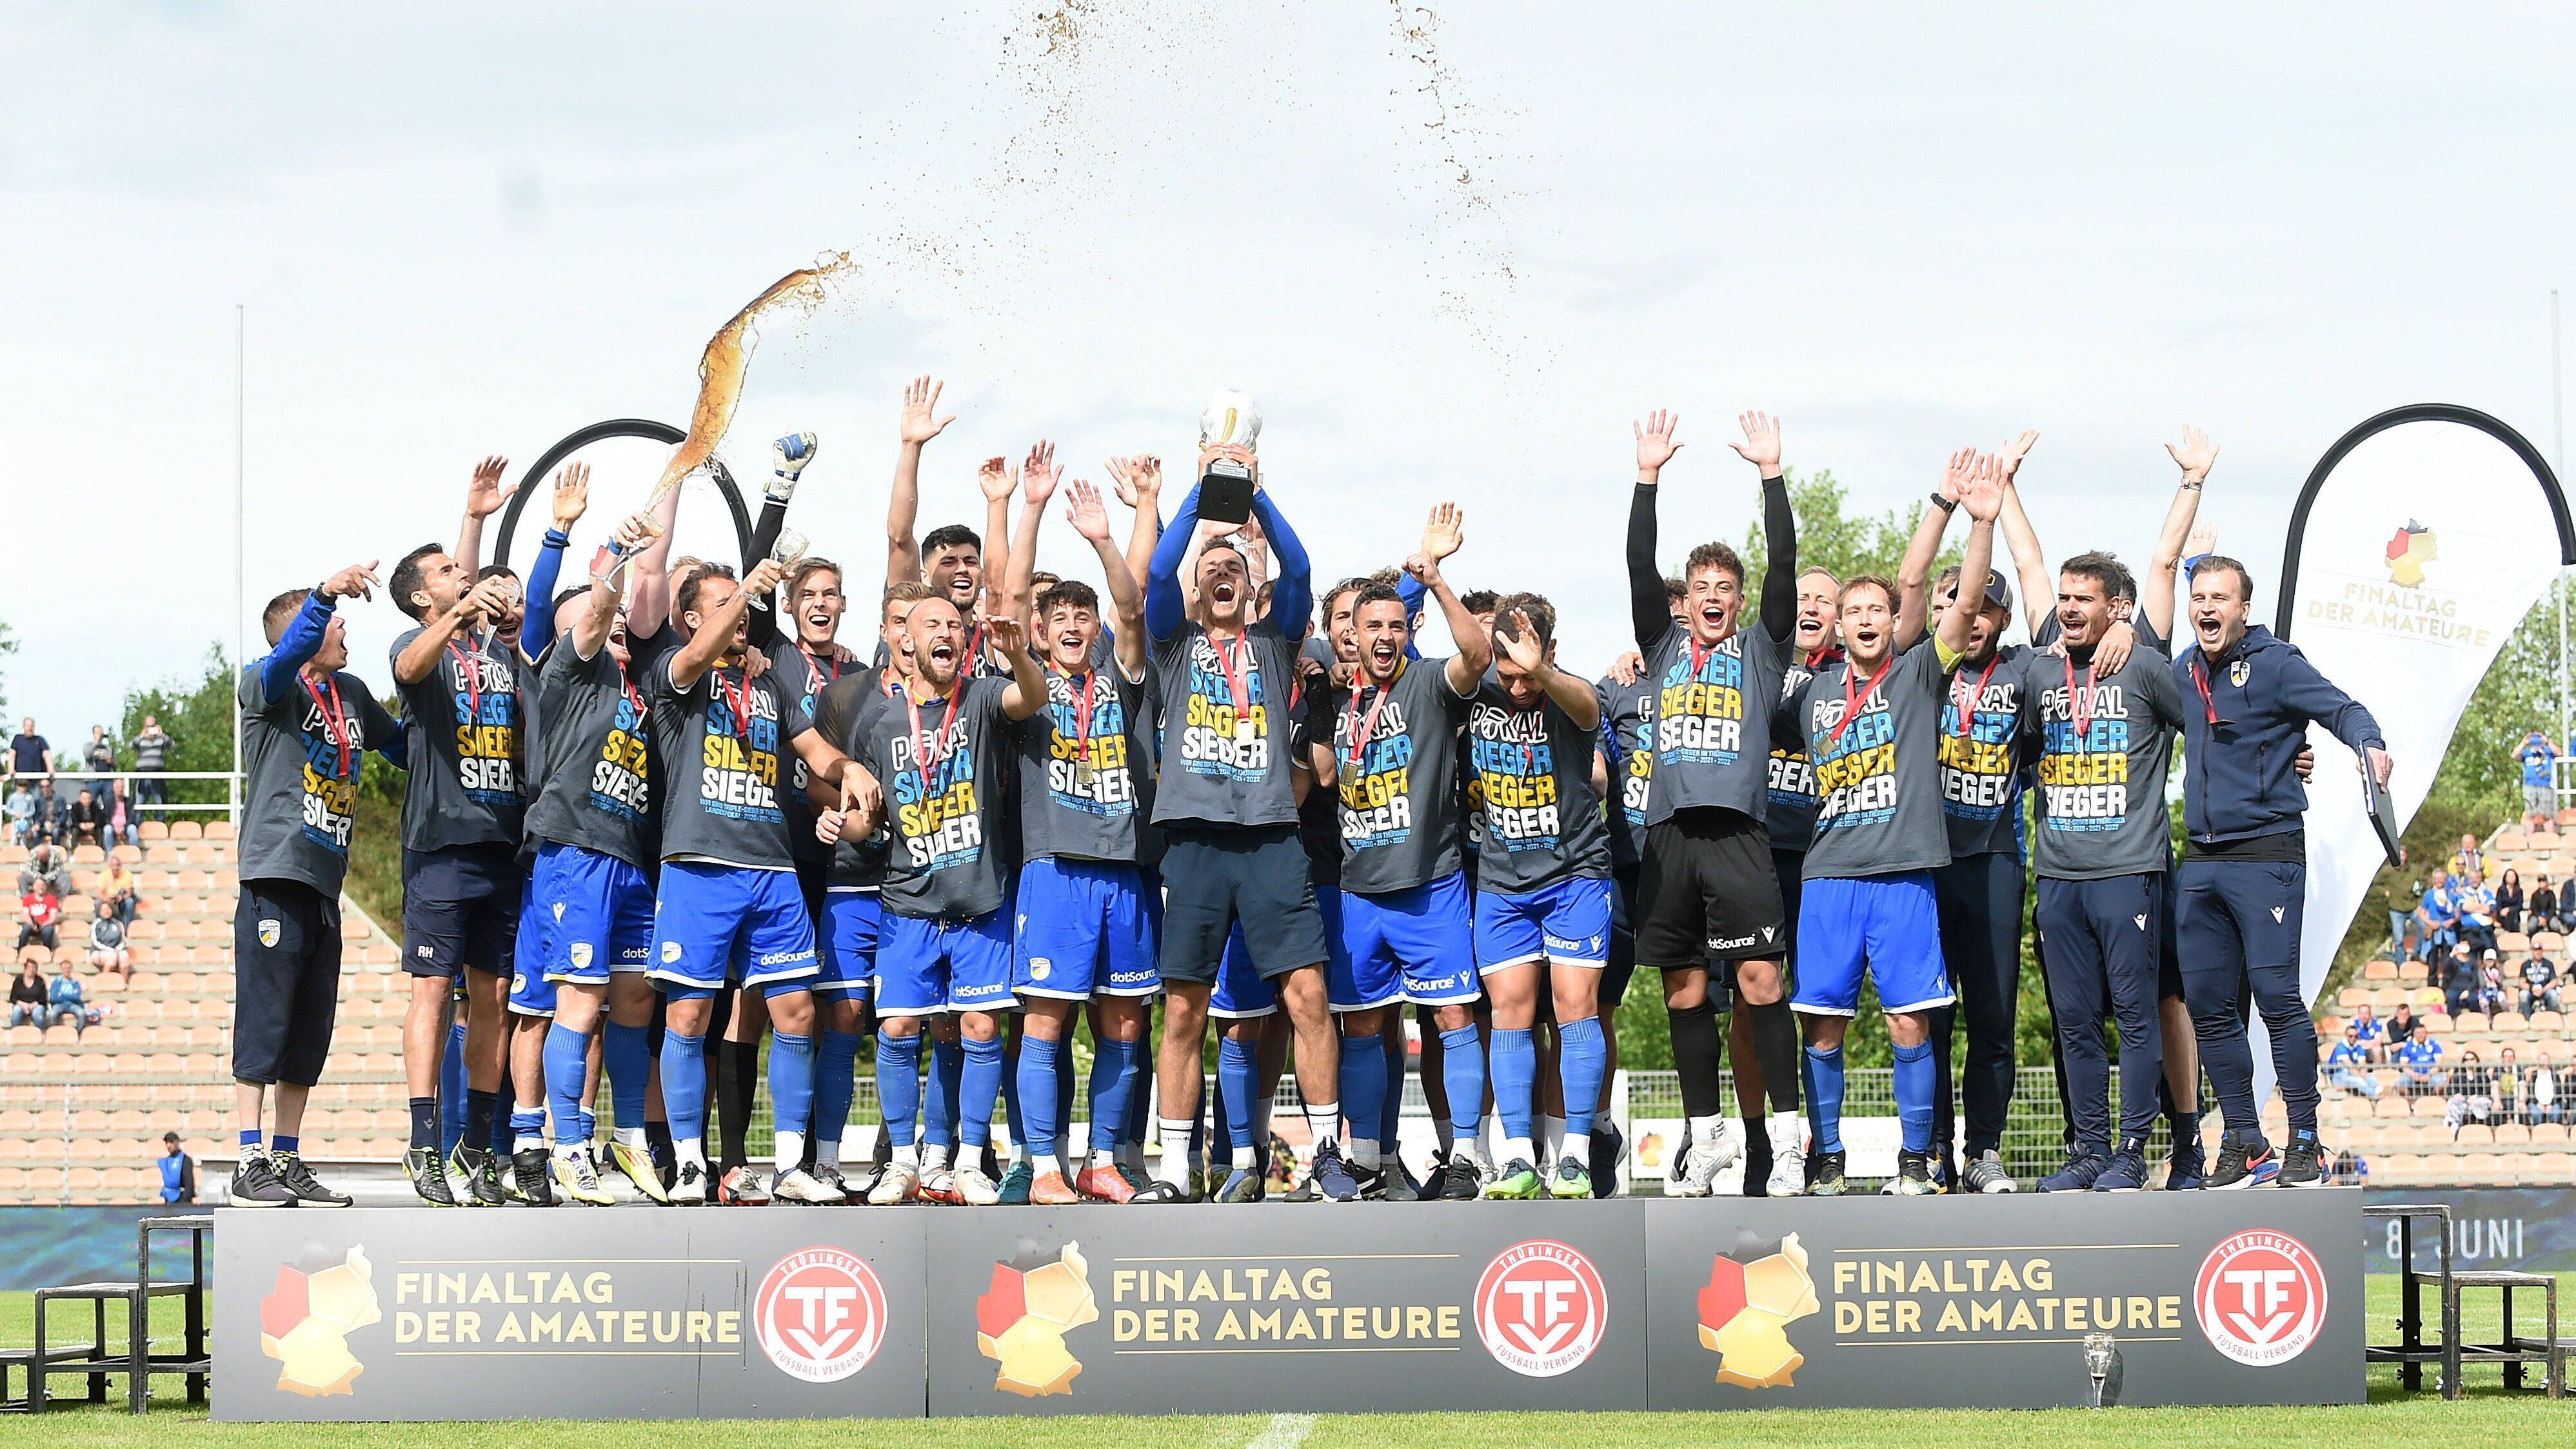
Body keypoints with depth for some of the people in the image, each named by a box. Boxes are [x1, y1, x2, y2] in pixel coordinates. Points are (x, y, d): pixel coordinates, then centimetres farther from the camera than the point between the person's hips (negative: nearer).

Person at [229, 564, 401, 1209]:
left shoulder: (351, 694, 17)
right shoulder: (266, 685, -3)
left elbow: (402, 744, 32)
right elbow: (286, 658, -27)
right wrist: (327, 592, -41)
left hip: (325, 887, 7)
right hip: (275, 882, -7)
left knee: (309, 1034, 9)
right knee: (263, 1026, -7)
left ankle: (288, 1161, 15)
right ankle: (250, 1167, -7)